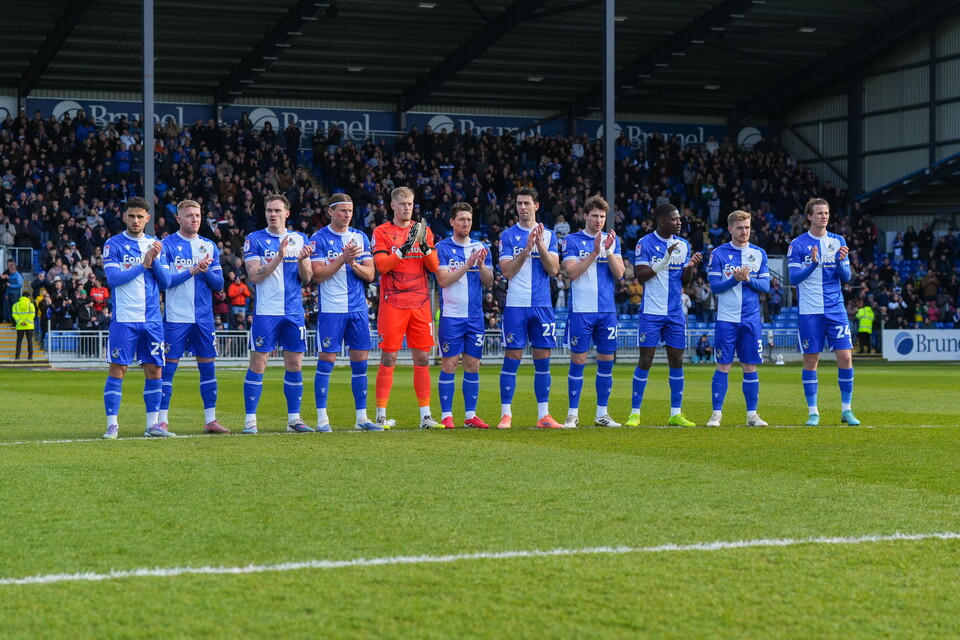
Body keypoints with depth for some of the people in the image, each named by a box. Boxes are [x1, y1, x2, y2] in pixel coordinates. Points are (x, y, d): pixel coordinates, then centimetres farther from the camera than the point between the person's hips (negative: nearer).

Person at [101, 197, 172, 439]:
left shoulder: (154, 244, 13)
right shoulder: (113, 245, 0)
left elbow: (165, 281, 8)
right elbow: (113, 278, -12)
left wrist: (155, 261, -9)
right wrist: (143, 264, -13)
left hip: (152, 319, 4)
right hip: (124, 319, -4)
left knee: (154, 370, 5)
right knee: (118, 369, -5)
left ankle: (153, 423, 12)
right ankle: (112, 425, -1)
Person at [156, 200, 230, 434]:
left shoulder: (209, 246, 11)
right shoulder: (167, 245, -1)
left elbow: (219, 284, 8)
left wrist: (206, 271, -11)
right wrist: (192, 270, -15)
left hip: (204, 317, 4)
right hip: (176, 317, -4)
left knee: (208, 367, 5)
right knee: (168, 368, -3)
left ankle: (210, 420, 11)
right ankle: (162, 421, 2)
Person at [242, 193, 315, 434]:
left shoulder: (299, 240, 10)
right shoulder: (255, 240, 0)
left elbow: (306, 278, 7)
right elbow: (254, 276, -10)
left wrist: (302, 261, -13)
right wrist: (279, 257, -20)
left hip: (294, 312, 3)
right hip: (265, 312, -3)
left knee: (295, 364, 5)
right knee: (258, 363, -4)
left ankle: (294, 418, 13)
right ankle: (250, 419, 2)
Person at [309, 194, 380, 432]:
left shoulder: (360, 238, 11)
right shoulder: (319, 238, -2)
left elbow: (369, 275, 7)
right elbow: (318, 274, -9)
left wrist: (353, 263, -12)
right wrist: (343, 259, -18)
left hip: (358, 308, 4)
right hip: (331, 309, -4)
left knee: (360, 361, 4)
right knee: (326, 360, -3)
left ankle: (362, 417, 11)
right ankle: (322, 418, 2)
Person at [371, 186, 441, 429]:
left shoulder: (423, 231, 13)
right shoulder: (382, 232, 3)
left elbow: (434, 267, 6)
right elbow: (381, 265, -10)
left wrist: (425, 246, -11)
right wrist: (404, 248, -20)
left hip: (420, 304, 3)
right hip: (392, 304, -3)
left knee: (422, 358, 2)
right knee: (388, 359, -4)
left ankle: (425, 415, 5)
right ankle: (381, 415, 0)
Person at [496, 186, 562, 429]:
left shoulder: (548, 235, 9)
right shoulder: (508, 236, 4)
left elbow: (553, 270, 0)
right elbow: (507, 271, -6)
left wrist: (540, 245, -11)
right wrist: (527, 248, -16)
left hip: (542, 305, 2)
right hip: (515, 306, -2)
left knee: (542, 360, 4)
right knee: (512, 358, -3)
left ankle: (543, 415, 9)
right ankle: (506, 414, 2)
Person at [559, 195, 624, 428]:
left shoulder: (612, 240, 10)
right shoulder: (573, 240, 1)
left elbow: (619, 273, 0)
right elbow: (572, 272, -11)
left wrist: (608, 250, -14)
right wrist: (594, 253, -17)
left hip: (607, 310, 4)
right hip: (581, 310, -4)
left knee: (606, 361, 5)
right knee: (578, 361, -3)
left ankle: (602, 413, 14)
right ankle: (573, 414, 4)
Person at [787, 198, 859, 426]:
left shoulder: (838, 242, 8)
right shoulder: (798, 244, 0)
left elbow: (846, 278, 6)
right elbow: (794, 278, -7)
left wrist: (841, 262, -15)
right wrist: (813, 264, -22)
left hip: (836, 310, 2)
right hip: (809, 311, -2)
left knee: (845, 357, -4)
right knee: (811, 360, 0)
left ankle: (846, 409, 7)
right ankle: (813, 412, 9)